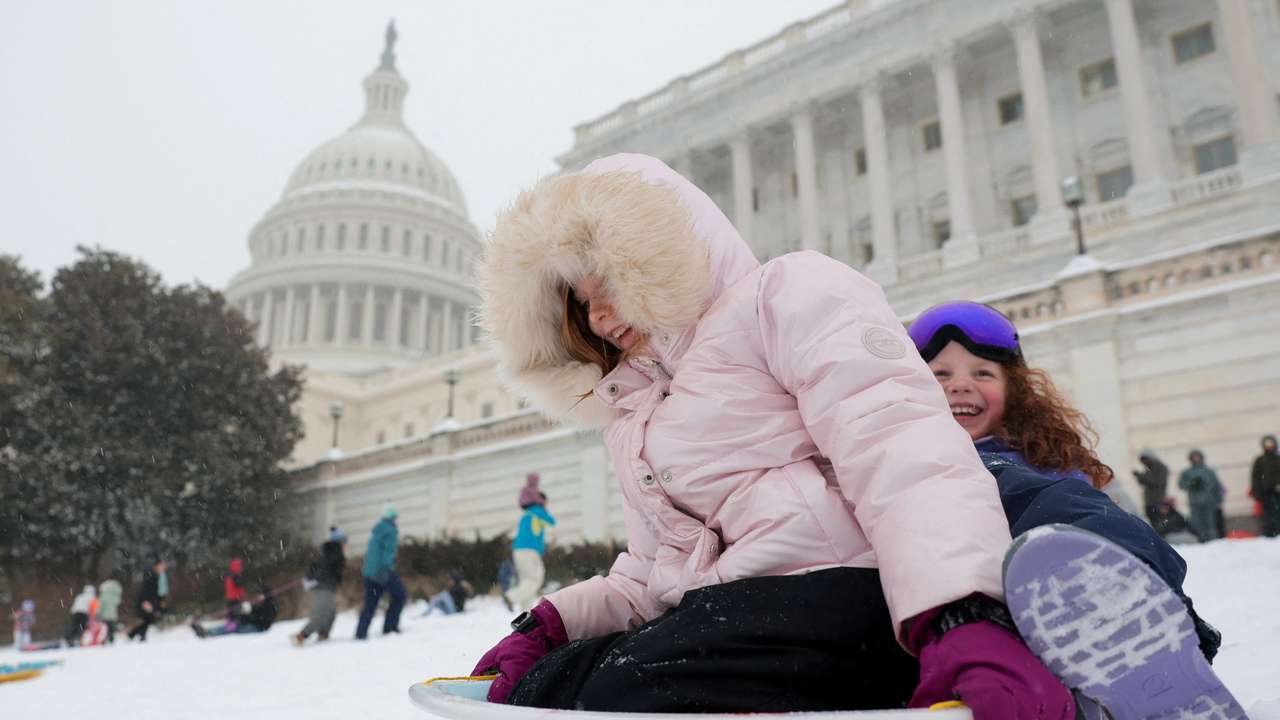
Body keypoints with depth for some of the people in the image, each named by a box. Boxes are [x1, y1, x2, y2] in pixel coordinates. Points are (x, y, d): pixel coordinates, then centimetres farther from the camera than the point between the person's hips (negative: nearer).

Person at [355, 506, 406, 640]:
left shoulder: (376, 530, 18)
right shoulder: (391, 530, -6)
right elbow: (389, 551, -18)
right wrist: (386, 568, -26)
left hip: (369, 572, 8)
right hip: (383, 571, -8)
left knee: (370, 603, 10)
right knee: (399, 595, 6)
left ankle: (361, 633, 3)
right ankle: (390, 626, 1)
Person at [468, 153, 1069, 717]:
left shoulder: (790, 293, 2)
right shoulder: (633, 425, 27)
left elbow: (897, 443, -16)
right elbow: (648, 576, 27)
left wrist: (960, 617, -31)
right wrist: (552, 622, 8)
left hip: (840, 588, -7)